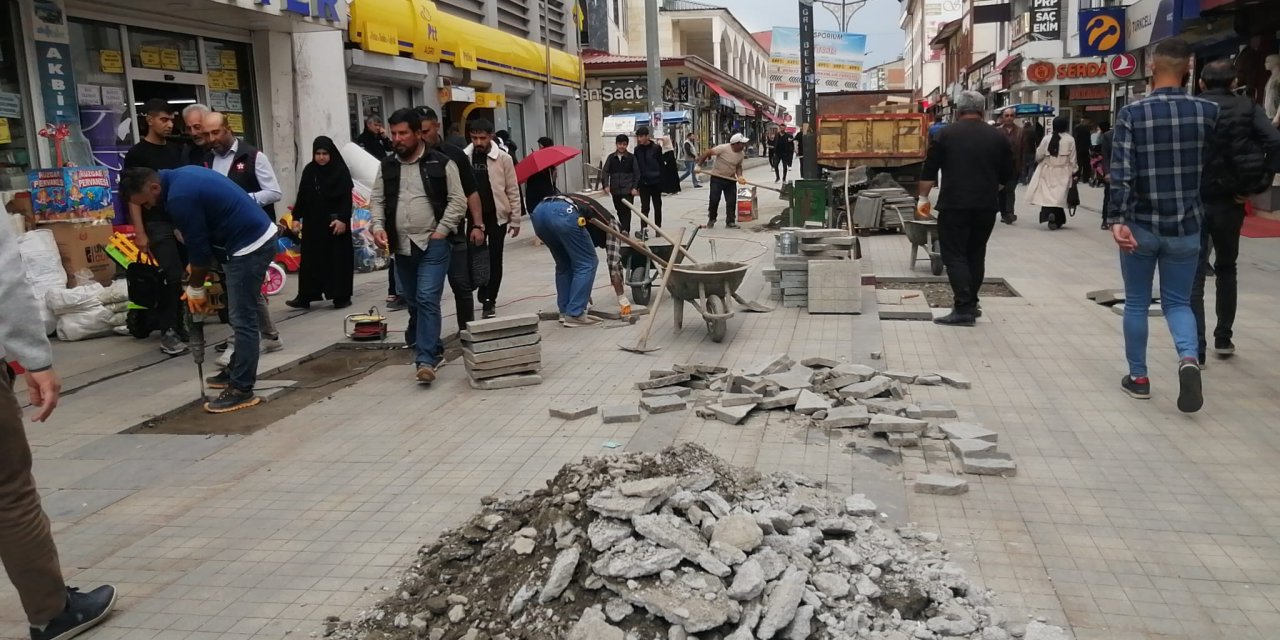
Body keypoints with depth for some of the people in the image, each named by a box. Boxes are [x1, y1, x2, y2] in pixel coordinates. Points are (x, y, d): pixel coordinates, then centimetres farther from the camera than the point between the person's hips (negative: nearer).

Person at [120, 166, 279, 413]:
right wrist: (200, 268, 18)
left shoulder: (179, 197, -19)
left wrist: (195, 288, 3)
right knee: (240, 315, 18)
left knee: (242, 319, -7)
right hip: (258, 235, 10)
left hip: (250, 245, -10)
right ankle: (237, 371, 29)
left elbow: (198, 245, -11)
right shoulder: (181, 176, 12)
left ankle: (241, 390, -3)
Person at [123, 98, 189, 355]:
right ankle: (168, 331, -4)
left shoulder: (176, 151, 13)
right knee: (174, 277, -12)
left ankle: (175, 326, 18)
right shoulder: (137, 154, -4)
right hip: (157, 225, -6)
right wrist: (140, 232, -14)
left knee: (184, 277, 6)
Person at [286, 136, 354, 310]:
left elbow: (347, 198, -9)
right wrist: (296, 217, 4)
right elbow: (302, 196, 10)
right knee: (311, 259, 5)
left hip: (335, 222, -4)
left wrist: (343, 219, -18)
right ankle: (305, 297, 7)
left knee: (338, 259, 1)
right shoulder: (309, 170, 7)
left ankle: (341, 296, 7)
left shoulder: (341, 170, -4)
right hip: (312, 222, 4)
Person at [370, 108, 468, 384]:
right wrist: (378, 226, -5)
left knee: (427, 300, -14)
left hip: (433, 245, -5)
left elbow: (457, 201, -4)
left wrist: (441, 231, -12)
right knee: (413, 302, 13)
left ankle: (426, 360, -13)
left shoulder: (441, 163, -4)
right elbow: (377, 200, 12)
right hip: (402, 247, 6)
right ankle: (434, 349, 30)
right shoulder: (386, 167, 10)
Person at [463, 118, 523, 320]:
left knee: (494, 259, 2)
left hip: (497, 216, -1)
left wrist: (515, 219, -2)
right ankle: (485, 296, 22)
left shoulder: (503, 158, -5)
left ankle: (489, 300, 11)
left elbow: (513, 191, -1)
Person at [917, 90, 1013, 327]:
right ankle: (971, 304, 22)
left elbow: (930, 170, -1)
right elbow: (1006, 176, 12)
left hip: (954, 204, -4)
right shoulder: (998, 137, 7)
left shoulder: (946, 134, -1)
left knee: (954, 255, -2)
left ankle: (963, 309, -11)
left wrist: (924, 198, 9)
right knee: (976, 255, 16)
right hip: (986, 205, 4)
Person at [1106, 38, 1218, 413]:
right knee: (1178, 301, 13)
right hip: (1186, 227, 2)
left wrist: (1118, 220, -19)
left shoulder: (1131, 114, -9)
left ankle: (1138, 377, 20)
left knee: (1136, 303, 13)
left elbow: (1121, 173, -17)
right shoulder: (1208, 112, -2)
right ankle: (1189, 358, -13)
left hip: (1141, 226, -1)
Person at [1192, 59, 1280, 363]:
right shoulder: (1247, 108, 3)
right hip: (1230, 202, 2)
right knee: (1226, 270, 19)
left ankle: (1196, 347, -4)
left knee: (1194, 275, 3)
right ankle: (1223, 339, 25)